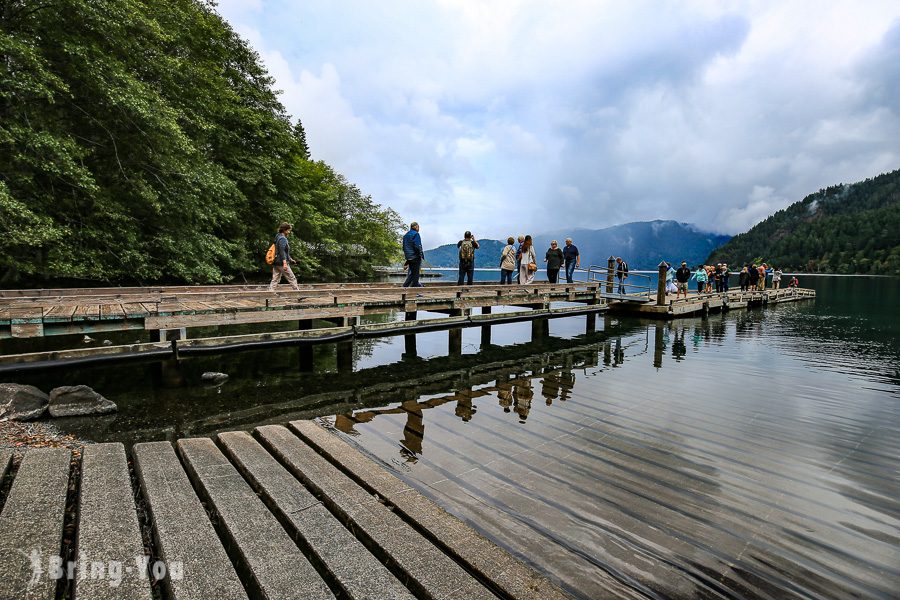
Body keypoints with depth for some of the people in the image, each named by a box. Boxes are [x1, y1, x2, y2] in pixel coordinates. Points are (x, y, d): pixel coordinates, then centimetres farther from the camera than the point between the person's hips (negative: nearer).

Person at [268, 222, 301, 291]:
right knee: (292, 278, -1)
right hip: (282, 263, -9)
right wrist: (285, 263, -27)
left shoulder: (278, 237, 20)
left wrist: (291, 259, 31)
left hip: (276, 263, 9)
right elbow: (282, 251, -21)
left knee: (275, 280, 6)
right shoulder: (282, 239, -11)